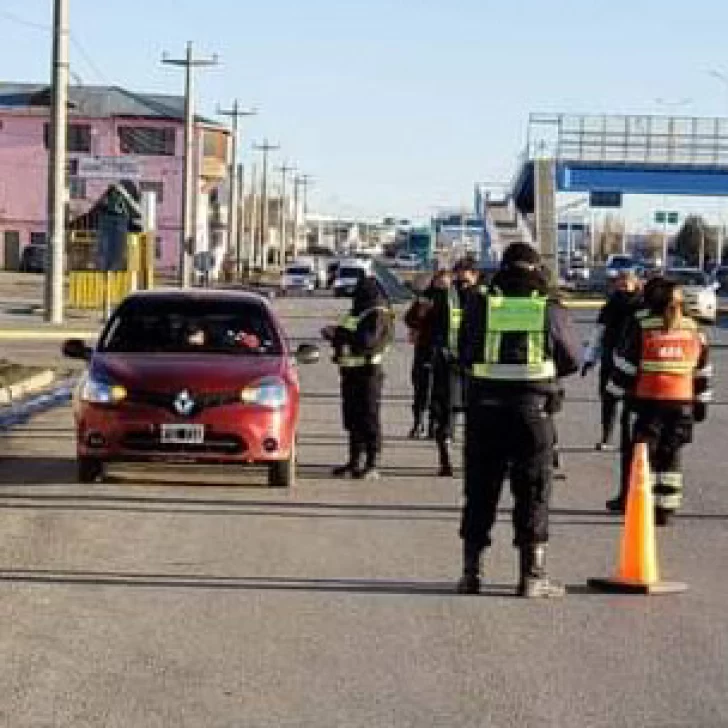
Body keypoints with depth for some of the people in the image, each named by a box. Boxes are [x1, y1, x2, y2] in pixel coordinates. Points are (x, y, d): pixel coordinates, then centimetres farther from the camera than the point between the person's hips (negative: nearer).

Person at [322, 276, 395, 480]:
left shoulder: (378, 315, -10)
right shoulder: (357, 313, 19)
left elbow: (368, 341, -24)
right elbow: (348, 338, 25)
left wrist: (340, 334, -22)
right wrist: (335, 334, 5)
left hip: (368, 372, -9)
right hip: (351, 371, 9)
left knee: (369, 418, -7)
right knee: (352, 418, 12)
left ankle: (372, 464, -5)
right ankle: (354, 461, 20)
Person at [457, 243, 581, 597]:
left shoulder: (479, 304, -1)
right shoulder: (551, 310, -3)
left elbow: (464, 355, 4)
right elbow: (572, 359, 6)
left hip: (485, 408, 2)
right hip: (533, 408, -1)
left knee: (480, 490, 11)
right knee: (532, 492, 6)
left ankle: (471, 572, 15)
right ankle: (532, 575, 6)